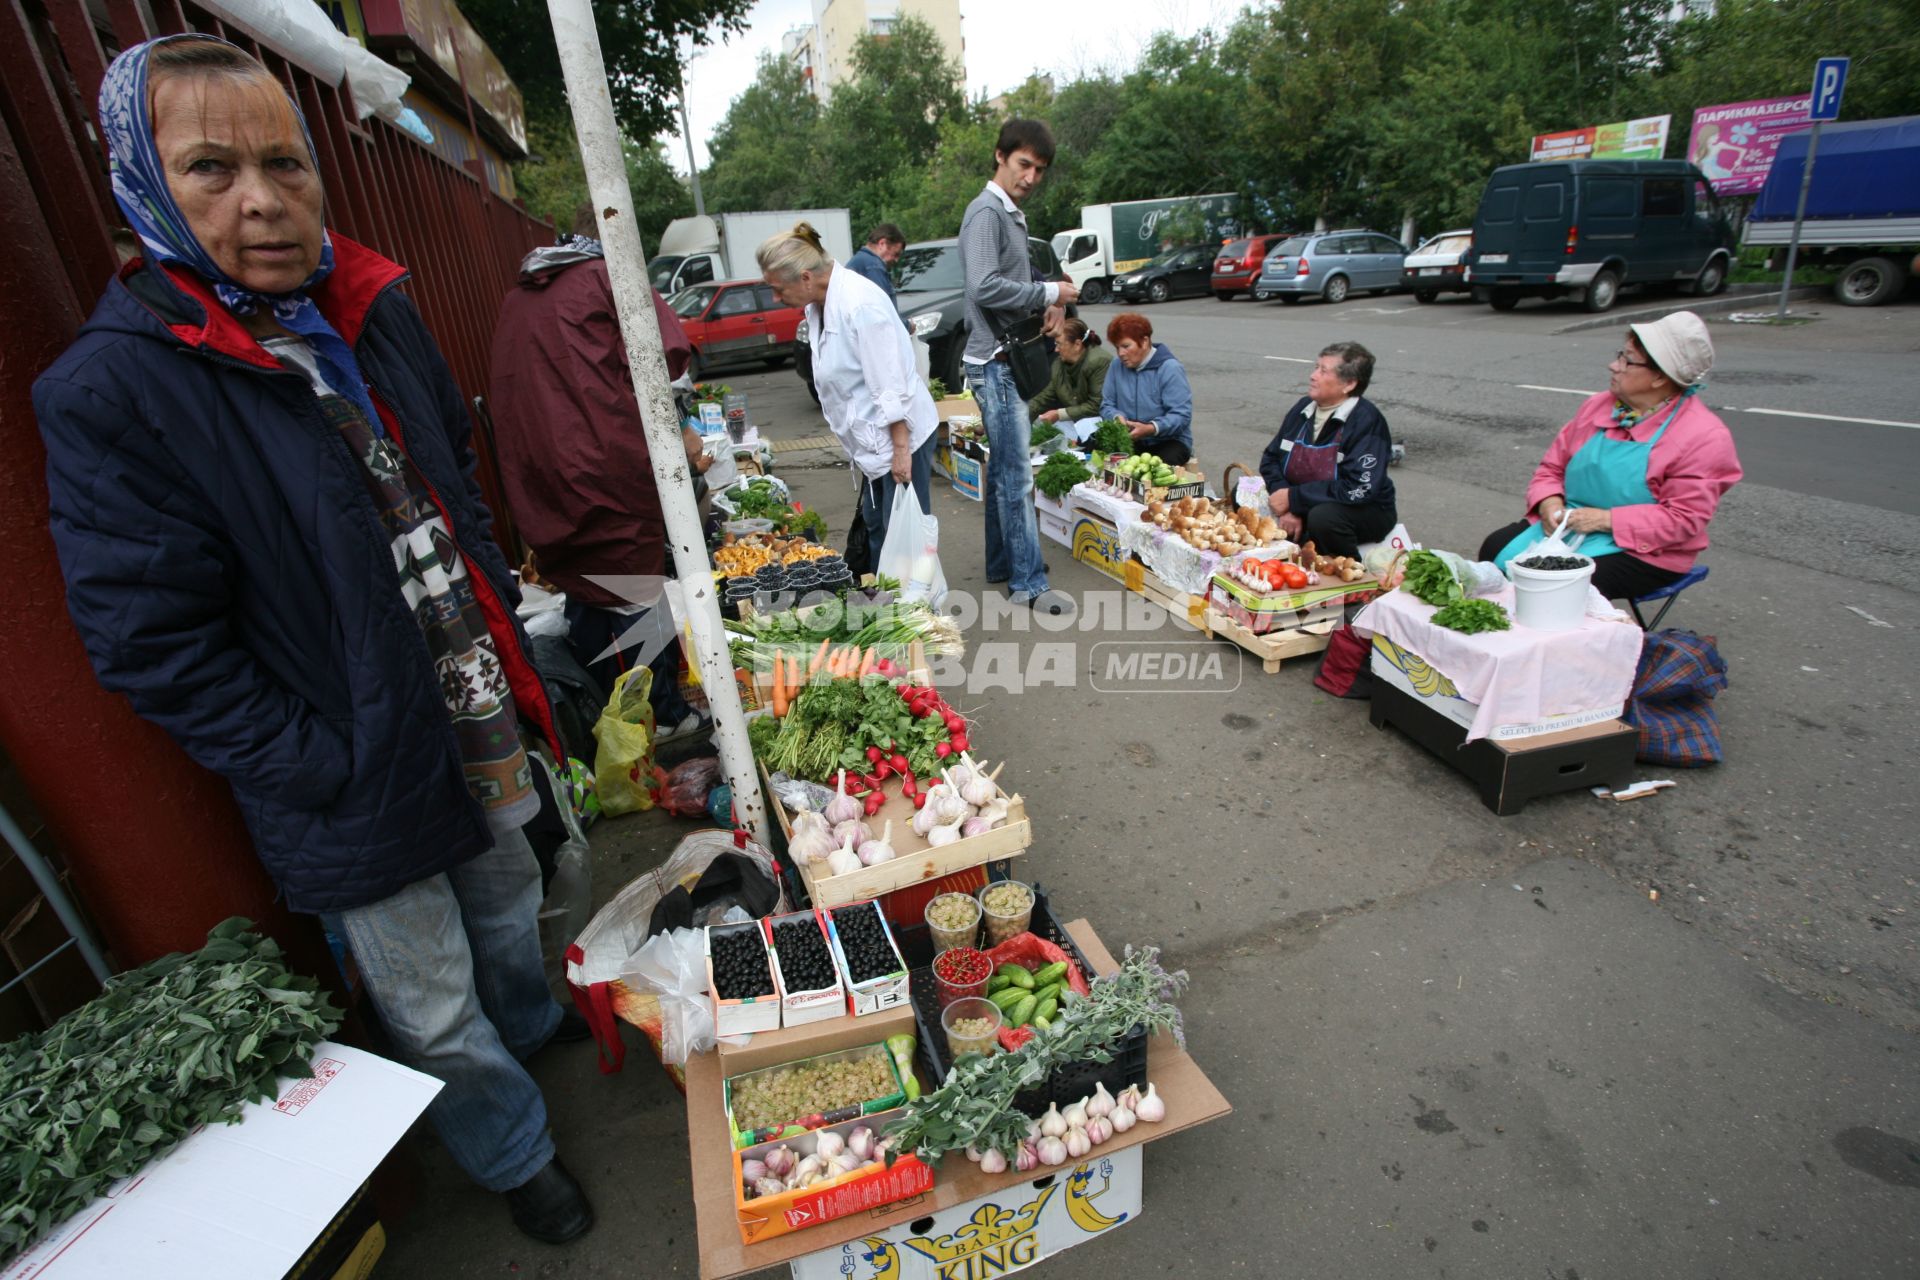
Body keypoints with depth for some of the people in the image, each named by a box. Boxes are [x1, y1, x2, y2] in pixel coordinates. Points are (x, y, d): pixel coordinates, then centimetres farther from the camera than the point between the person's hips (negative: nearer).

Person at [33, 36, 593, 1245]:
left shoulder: (374, 314, 1)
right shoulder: (113, 390, -17)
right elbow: (153, 644, -17)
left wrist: (507, 647, 7)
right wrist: (326, 770, -17)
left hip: (483, 729, 6)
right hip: (357, 800, -5)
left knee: (512, 912, 29)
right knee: (439, 1017, 17)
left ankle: (539, 1031, 60)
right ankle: (517, 1154, 45)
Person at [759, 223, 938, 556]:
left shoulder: (859, 303, -22)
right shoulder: (819, 305, 6)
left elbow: (891, 386, -23)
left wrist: (900, 449, -22)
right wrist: (859, 449, 16)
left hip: (900, 434, -10)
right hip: (871, 440, 10)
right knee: (875, 528, 17)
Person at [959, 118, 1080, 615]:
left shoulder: (1012, 214, 18)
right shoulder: (986, 212, -12)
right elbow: (985, 287, -25)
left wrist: (1048, 301, 4)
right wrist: (1049, 292, -16)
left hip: (1010, 360, 10)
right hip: (995, 362, -10)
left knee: (1004, 469, 15)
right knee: (1017, 475, -9)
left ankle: (1002, 563, 27)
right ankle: (1029, 583, -4)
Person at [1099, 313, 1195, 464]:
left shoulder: (1170, 369, -11)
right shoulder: (1116, 366, 4)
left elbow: (1182, 415, -17)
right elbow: (1107, 405, 7)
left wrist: (1150, 429, -32)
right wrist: (1118, 418, -17)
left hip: (1170, 441, -4)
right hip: (1130, 440, 4)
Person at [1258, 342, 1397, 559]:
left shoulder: (1367, 421, -19)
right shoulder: (1304, 408, 1)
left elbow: (1358, 489, -27)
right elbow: (1270, 458, 3)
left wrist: (1294, 498, -24)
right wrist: (1288, 508, -14)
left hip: (1366, 511, -6)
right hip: (1306, 506, 6)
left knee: (1324, 517, -36)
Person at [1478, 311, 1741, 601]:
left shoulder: (1704, 436, -10)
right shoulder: (1599, 406, 8)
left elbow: (1683, 518, -16)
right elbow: (1552, 467, 11)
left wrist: (1606, 519, -22)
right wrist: (1549, 504, -10)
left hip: (1639, 550, -6)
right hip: (1566, 523, 6)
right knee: (1497, 550, -16)